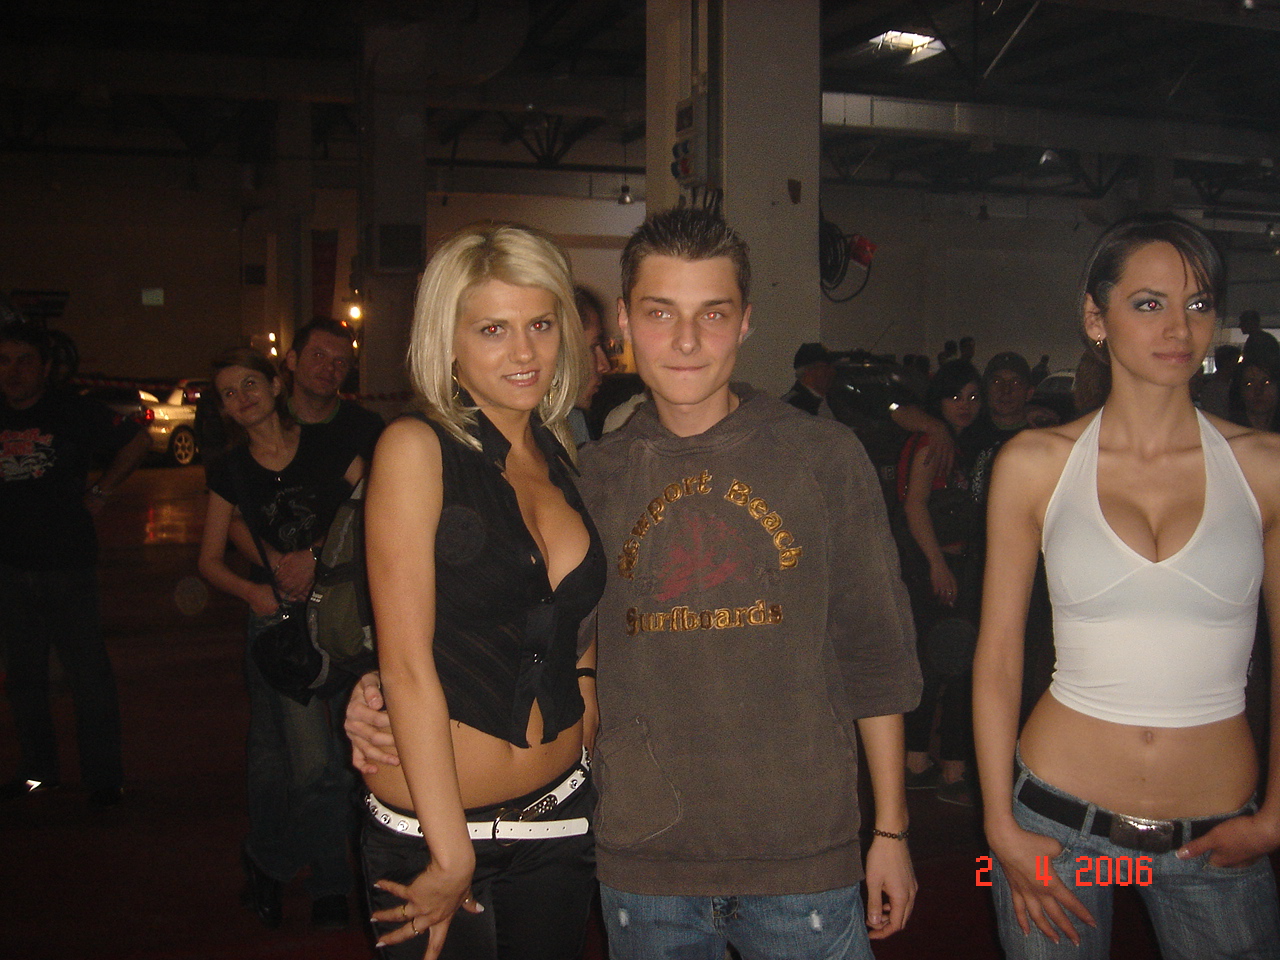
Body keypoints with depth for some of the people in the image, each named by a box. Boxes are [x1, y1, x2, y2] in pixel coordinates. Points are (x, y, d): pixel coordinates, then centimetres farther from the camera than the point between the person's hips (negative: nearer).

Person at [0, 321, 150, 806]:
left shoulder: (73, 411, -5)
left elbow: (136, 441, 3)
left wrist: (98, 493, -1)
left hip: (68, 564, -4)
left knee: (88, 672, -1)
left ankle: (103, 777, 8)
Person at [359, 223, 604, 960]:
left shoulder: (564, 455, 5)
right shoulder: (417, 448, -12)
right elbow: (407, 664, -15)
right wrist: (452, 855, -15)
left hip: (561, 820, 5)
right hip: (430, 832, -5)